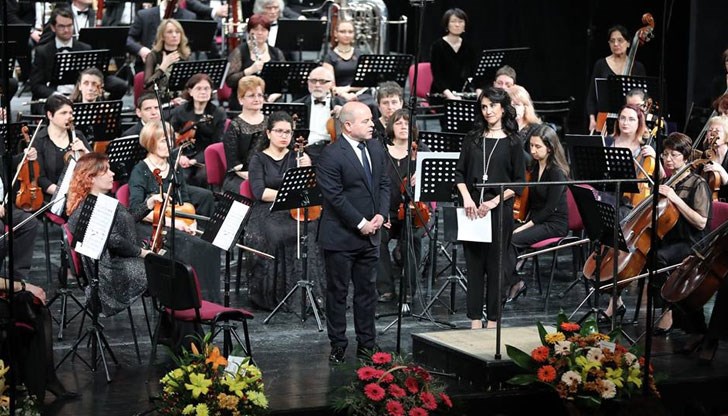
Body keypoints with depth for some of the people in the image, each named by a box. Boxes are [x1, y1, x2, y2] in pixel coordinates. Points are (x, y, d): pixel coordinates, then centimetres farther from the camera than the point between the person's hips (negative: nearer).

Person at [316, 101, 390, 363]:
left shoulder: (376, 149, 8)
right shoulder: (331, 155, -15)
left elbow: (384, 184, 12)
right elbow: (334, 196, -18)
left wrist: (381, 214, -4)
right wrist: (361, 223, -17)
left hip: (370, 235, 7)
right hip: (341, 237, -7)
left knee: (367, 291, 13)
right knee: (338, 292, 4)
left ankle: (367, 344, 23)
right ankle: (338, 346, 13)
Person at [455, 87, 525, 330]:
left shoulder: (512, 143, 1)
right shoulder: (473, 139, 9)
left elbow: (519, 183, -1)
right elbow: (459, 173, 9)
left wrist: (495, 201, -13)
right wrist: (466, 198, -8)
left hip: (500, 211, -2)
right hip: (473, 210, 2)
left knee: (496, 265, 1)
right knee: (474, 264, 4)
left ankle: (492, 320, 9)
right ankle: (475, 320, 10)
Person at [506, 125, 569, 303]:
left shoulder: (557, 173, -15)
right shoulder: (534, 167, 8)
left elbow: (550, 208, -18)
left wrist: (527, 226, -20)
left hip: (555, 224, -7)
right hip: (535, 218, 7)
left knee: (512, 240, -28)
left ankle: (515, 283, -13)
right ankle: (515, 282, -16)